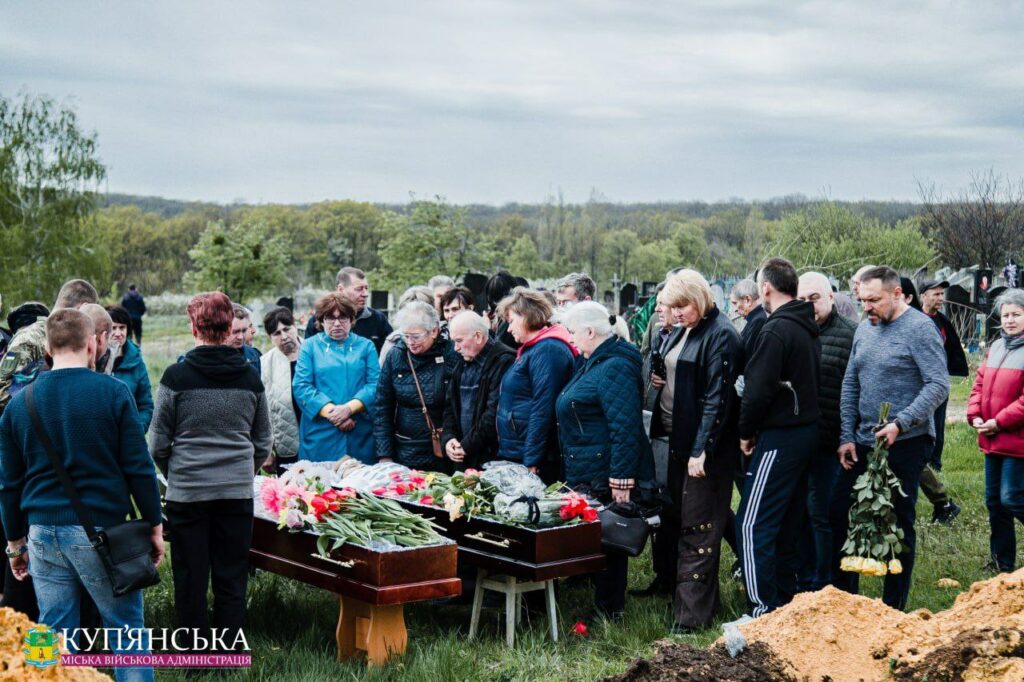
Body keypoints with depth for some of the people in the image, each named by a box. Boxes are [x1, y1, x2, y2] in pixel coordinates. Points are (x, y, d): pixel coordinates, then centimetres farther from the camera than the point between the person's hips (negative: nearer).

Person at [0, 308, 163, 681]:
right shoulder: (112, 392, -7)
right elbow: (139, 467, -7)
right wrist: (154, 525, 3)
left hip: (44, 532, 4)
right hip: (103, 530, -3)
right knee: (128, 630, 8)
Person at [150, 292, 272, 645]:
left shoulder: (176, 376, -8)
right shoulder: (250, 377, 1)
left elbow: (158, 444, -2)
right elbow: (264, 443, 9)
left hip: (187, 493, -2)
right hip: (238, 492, 2)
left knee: (190, 580, 9)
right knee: (232, 579, 10)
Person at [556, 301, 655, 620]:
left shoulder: (614, 367, -18)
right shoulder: (592, 363, 16)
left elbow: (625, 427, -25)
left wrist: (621, 479, -27)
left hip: (607, 478, -10)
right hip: (587, 475, 10)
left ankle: (610, 610, 11)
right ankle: (607, 603, 25)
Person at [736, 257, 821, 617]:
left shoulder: (776, 331, -17)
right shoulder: (807, 328, 12)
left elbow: (759, 390, -21)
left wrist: (746, 432, -6)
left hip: (779, 437, -10)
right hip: (807, 431, 10)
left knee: (753, 525, -6)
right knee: (786, 523, 17)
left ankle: (763, 611, -6)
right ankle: (785, 601, 25)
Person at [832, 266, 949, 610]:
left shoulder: (919, 328, -12)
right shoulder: (864, 329, 10)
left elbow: (939, 385, -17)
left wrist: (900, 423, -25)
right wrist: (847, 436, 6)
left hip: (905, 443, -7)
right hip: (863, 442, 7)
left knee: (899, 522, 3)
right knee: (839, 512, 7)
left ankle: (894, 606, 14)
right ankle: (842, 594, 20)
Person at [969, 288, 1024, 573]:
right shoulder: (997, 347, 12)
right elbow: (981, 382, 14)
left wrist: (1000, 422, -19)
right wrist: (975, 414, -1)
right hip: (992, 439, 8)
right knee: (994, 500, 12)